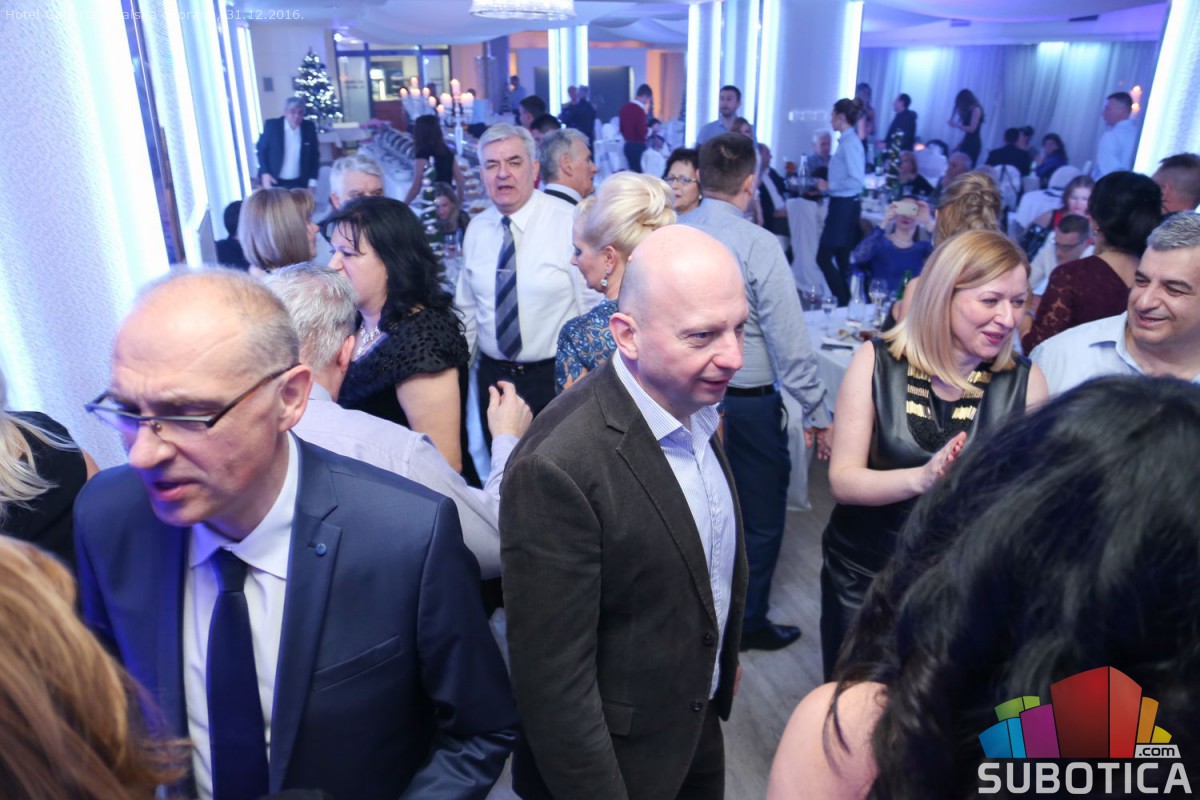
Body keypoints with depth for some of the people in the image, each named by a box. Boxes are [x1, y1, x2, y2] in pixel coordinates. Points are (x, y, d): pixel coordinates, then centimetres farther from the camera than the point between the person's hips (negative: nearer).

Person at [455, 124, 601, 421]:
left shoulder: (570, 223, -13)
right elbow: (467, 310, 10)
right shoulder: (476, 230, 1)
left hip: (557, 377, -4)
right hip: (492, 376, 4)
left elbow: (595, 307, -12)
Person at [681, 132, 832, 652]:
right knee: (760, 516, 14)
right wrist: (817, 412, -9)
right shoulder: (758, 245, -19)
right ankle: (749, 622, 28)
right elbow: (789, 339, -18)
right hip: (749, 402, -5)